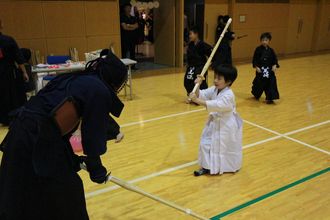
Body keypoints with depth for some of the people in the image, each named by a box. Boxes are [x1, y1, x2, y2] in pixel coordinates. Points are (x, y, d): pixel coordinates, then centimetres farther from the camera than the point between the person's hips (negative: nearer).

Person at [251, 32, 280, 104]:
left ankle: (269, 98, 5)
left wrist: (275, 66, -9)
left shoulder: (271, 50, 3)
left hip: (269, 70, 2)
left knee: (271, 83, -4)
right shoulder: (258, 49, -5)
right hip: (260, 70, -2)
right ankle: (256, 95, 33)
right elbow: (254, 60, -4)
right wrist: (256, 67, -14)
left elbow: (275, 60, 6)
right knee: (259, 83, 6)